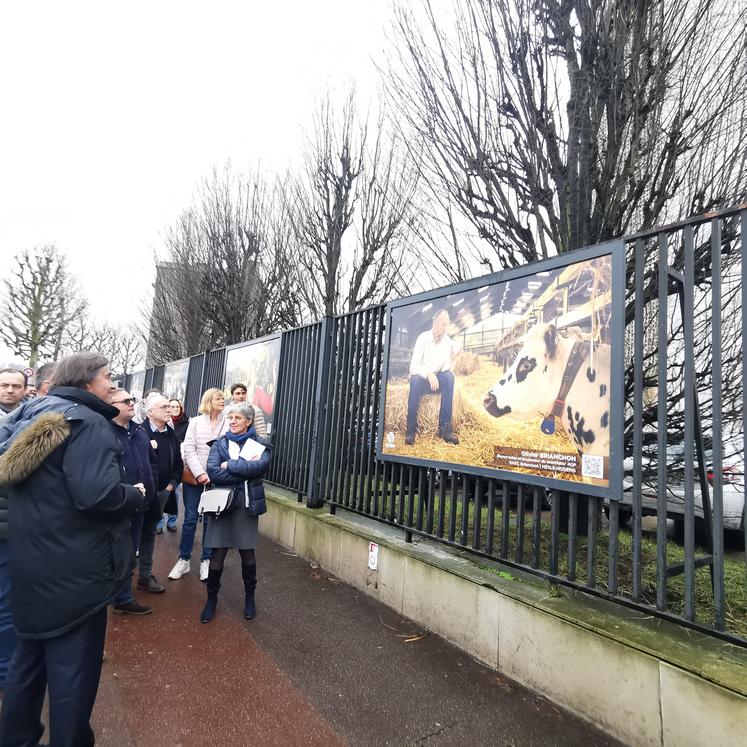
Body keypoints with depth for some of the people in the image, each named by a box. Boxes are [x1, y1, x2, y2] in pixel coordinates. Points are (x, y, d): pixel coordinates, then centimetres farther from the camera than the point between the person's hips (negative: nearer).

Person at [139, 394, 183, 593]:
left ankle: (145, 575, 25)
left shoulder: (171, 434, 8)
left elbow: (178, 462, 13)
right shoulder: (141, 432, -14)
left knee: (149, 532, 15)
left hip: (162, 492, 6)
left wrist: (172, 484, 6)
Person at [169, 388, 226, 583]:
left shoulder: (227, 424, -2)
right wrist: (200, 473, -13)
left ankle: (206, 561, 21)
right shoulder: (195, 422, 2)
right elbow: (188, 450, -4)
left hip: (216, 479, 0)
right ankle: (183, 560, 21)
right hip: (194, 477, 0)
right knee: (190, 519, 7)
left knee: (210, 520, 8)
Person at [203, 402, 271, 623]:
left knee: (247, 553, 9)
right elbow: (212, 472, -10)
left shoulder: (260, 444, 1)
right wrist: (245, 470, -15)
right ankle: (212, 598, 27)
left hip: (247, 504, -1)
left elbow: (261, 465, -20)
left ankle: (250, 596, 31)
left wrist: (229, 465, -15)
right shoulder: (220, 443, 6)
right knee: (217, 553, 4)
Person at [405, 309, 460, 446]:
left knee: (449, 376, -31)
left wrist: (451, 360, -30)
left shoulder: (449, 342, -3)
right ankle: (411, 429, -30)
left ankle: (445, 428, -32)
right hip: (421, 377, -2)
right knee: (416, 380, -38)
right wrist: (428, 374, -36)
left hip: (437, 378, 3)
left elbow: (445, 368, -9)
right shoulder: (423, 338, -11)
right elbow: (414, 366, -19)